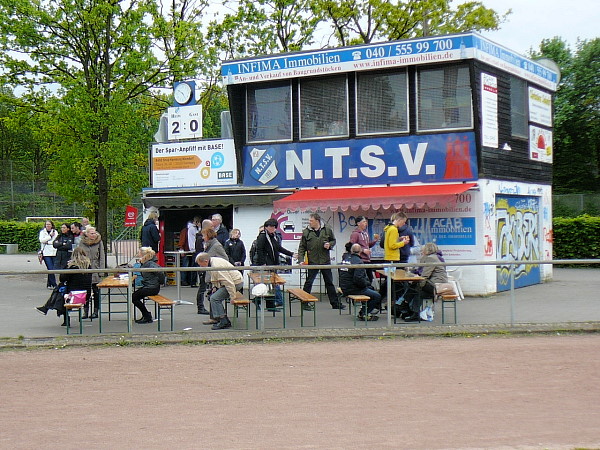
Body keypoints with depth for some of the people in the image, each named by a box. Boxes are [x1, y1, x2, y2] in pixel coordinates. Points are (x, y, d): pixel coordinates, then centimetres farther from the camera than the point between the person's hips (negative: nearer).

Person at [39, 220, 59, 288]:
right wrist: (50, 236, -7)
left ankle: (49, 283, 16)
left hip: (54, 252, 2)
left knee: (53, 268, 1)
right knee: (50, 269, -11)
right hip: (46, 253, -2)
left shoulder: (55, 232, 11)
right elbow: (41, 240, -6)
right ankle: (54, 284, -9)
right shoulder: (42, 232, 10)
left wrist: (47, 242, -8)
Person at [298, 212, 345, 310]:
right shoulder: (306, 232, -3)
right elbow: (302, 247, -1)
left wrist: (330, 245, -8)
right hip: (312, 262, -2)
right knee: (308, 283, 1)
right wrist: (301, 259, -12)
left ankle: (335, 303, 17)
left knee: (329, 283, 10)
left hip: (325, 261, 2)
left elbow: (333, 240, 15)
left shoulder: (327, 230, 0)